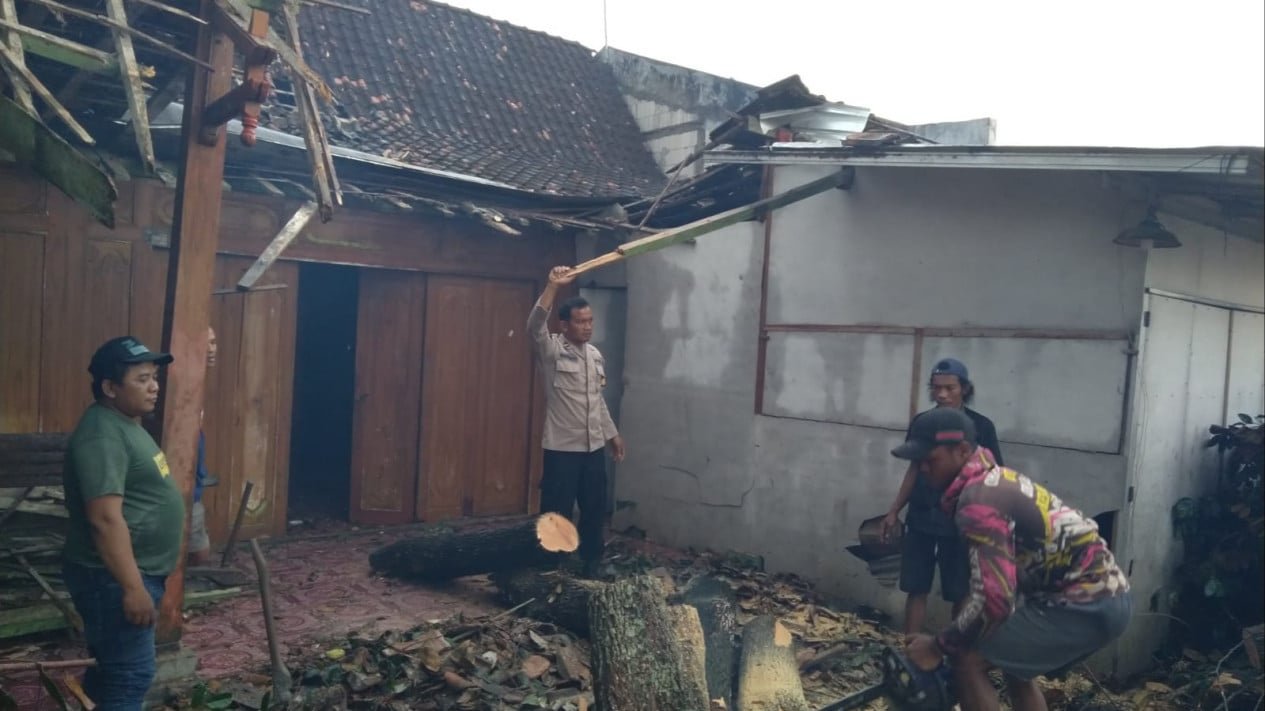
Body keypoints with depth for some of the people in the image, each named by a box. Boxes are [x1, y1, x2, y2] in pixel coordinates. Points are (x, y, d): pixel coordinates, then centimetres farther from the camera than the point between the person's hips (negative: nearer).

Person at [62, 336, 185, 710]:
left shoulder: (124, 425, 12)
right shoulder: (103, 435, -21)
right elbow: (106, 518, -27)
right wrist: (133, 587, -27)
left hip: (136, 574, 10)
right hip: (113, 579, -10)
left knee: (115, 667, 21)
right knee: (131, 675, -2)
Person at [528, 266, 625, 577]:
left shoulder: (595, 355, 11)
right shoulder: (551, 350, -9)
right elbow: (535, 325, -31)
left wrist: (612, 434, 22)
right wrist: (553, 286, -40)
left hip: (594, 447, 7)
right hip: (562, 448, -7)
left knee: (594, 510, 14)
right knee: (557, 514, 0)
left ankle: (591, 567, 28)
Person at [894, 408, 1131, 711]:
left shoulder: (978, 501, -18)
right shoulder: (996, 481, 13)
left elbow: (994, 600, -25)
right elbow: (1002, 578, 20)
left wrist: (938, 646, -12)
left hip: (1085, 605, -10)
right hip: (1107, 596, 10)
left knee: (968, 660, -7)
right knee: (1017, 666, 26)